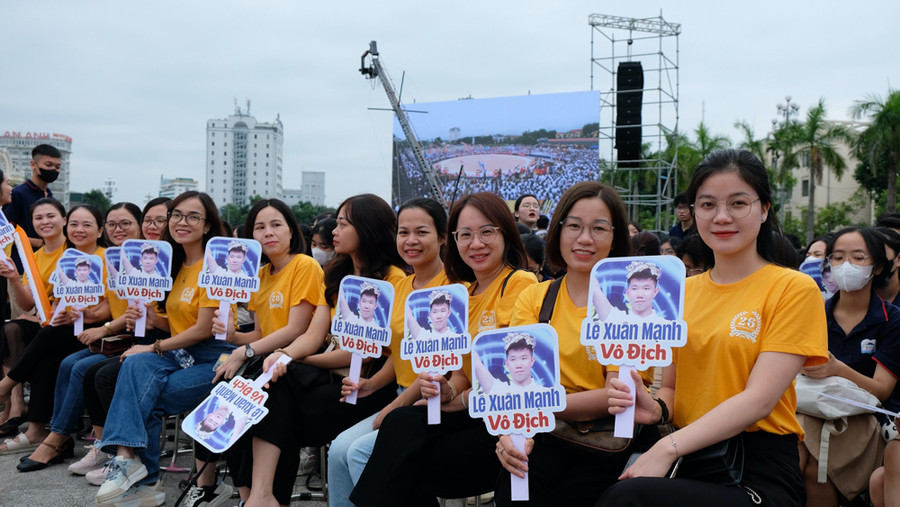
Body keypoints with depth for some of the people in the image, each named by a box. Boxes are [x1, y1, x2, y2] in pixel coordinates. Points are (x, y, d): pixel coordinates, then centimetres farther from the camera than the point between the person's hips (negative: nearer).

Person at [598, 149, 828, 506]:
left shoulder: (794, 289, -2)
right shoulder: (684, 291, 13)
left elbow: (759, 398, -12)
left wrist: (670, 447, -22)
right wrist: (655, 408, -8)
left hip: (759, 474, -4)